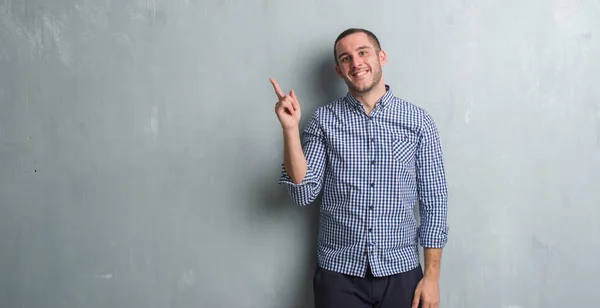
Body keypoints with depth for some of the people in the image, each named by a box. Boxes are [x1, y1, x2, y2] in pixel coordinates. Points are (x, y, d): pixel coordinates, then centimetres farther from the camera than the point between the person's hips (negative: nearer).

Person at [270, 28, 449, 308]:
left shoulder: (419, 122, -2)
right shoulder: (324, 120, -1)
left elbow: (434, 202, 0)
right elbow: (304, 194, -6)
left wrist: (431, 276, -3)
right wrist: (290, 128, -16)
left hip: (401, 270, 1)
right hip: (339, 272, 0)